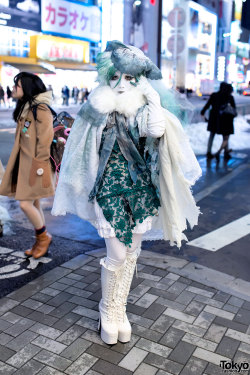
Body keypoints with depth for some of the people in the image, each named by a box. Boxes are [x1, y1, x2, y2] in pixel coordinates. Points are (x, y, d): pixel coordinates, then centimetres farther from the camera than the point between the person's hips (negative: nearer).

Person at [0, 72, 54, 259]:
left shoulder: (41, 110, -14)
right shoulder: (24, 108, 14)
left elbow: (45, 139, -18)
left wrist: (39, 165, -17)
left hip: (34, 166, -9)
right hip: (24, 164, 9)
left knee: (26, 204, -9)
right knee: (33, 204, 13)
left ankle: (44, 236, 15)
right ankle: (41, 242, 26)